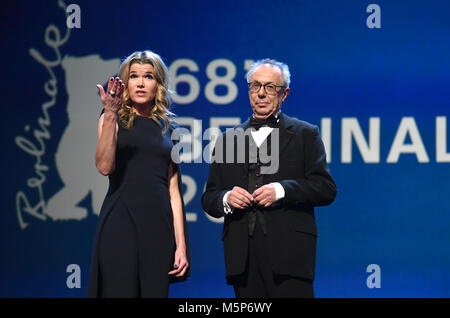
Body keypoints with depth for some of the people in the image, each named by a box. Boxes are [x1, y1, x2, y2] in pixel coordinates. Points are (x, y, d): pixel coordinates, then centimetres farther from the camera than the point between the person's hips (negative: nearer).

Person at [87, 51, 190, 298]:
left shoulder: (167, 129, 15)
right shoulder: (114, 119, 5)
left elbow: (173, 190, 12)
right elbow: (105, 166, -13)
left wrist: (181, 244, 4)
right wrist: (110, 116, -23)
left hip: (159, 226, 4)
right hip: (121, 223, -3)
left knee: (155, 291, 2)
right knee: (120, 290, -6)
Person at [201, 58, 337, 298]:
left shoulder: (305, 134, 10)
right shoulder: (228, 140, 19)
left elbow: (326, 189, 1)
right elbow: (209, 198, 18)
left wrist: (281, 190, -13)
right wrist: (226, 199, -5)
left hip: (288, 251, -3)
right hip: (242, 257, 3)